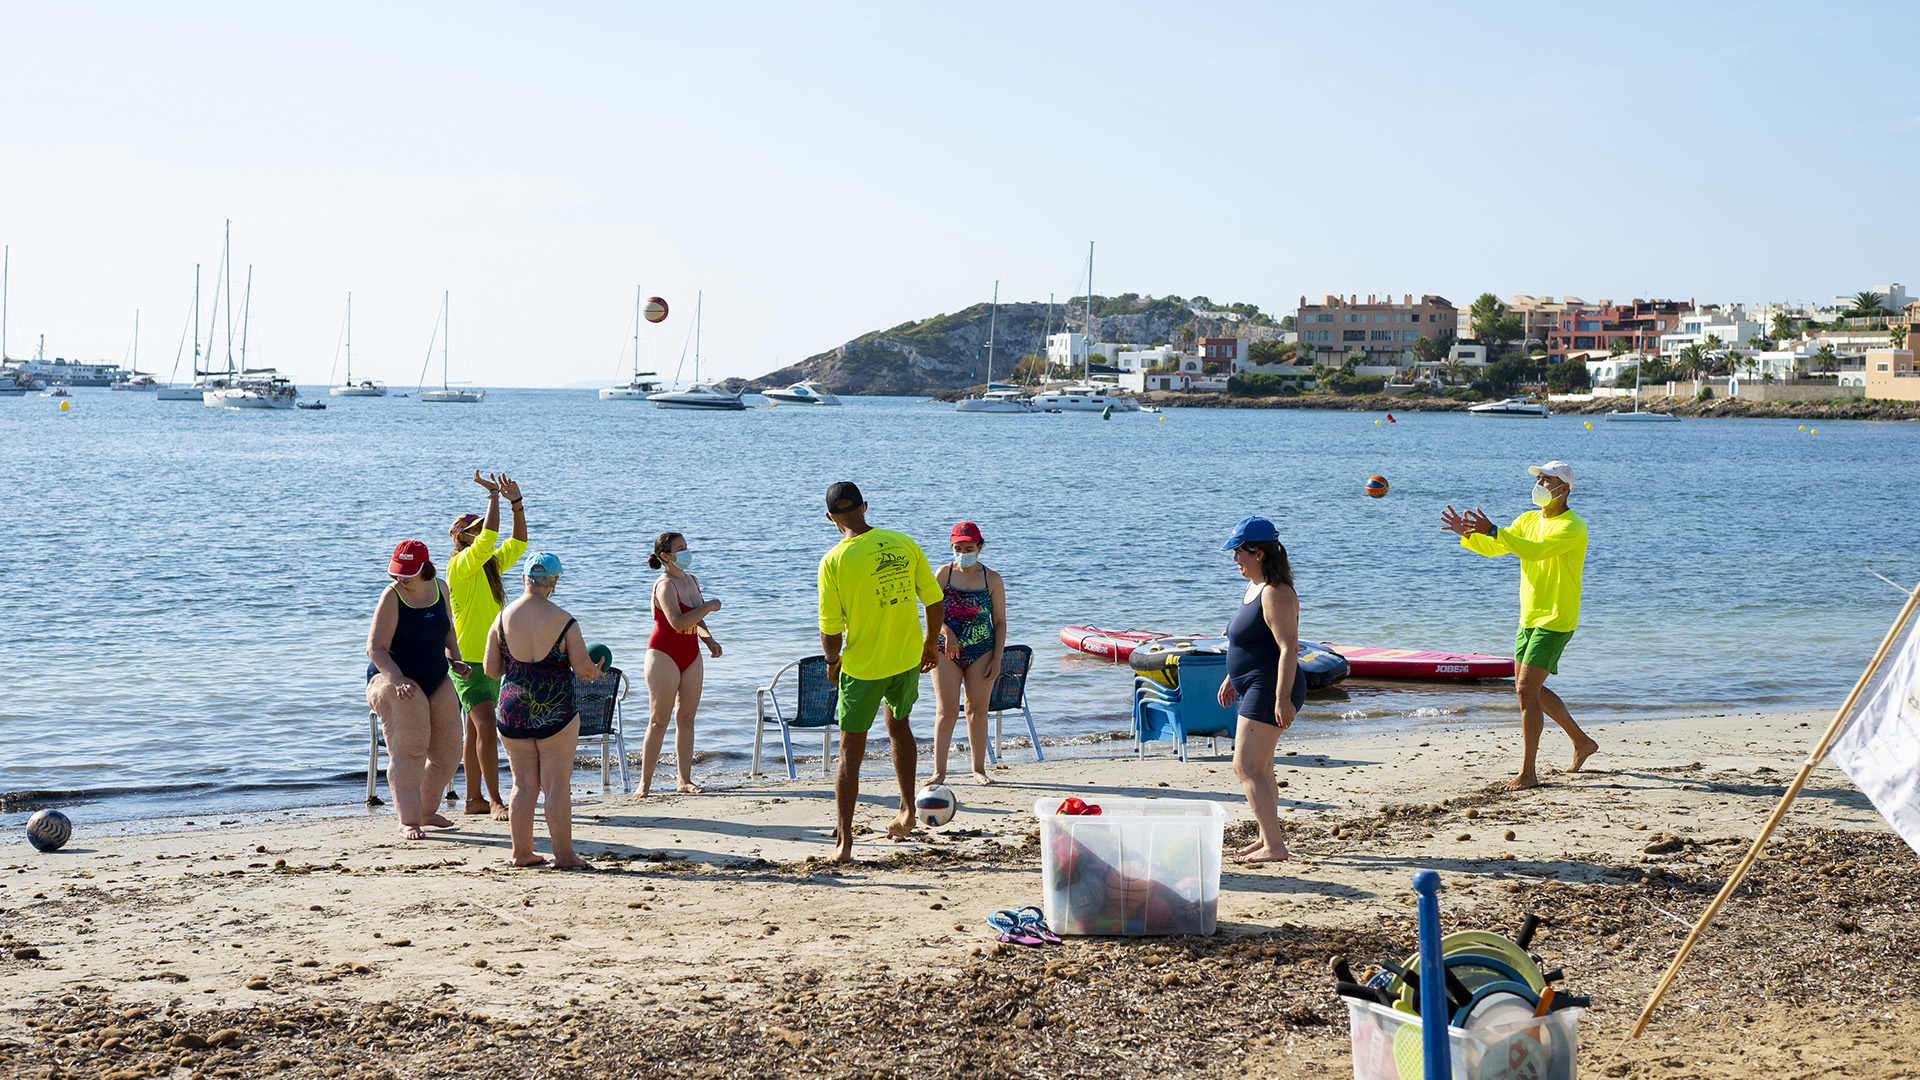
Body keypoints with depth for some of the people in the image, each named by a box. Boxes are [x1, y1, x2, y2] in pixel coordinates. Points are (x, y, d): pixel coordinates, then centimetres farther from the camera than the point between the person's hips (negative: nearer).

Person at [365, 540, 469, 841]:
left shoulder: (439, 588, 2)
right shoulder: (391, 597, -16)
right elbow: (376, 648, -19)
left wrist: (454, 659, 5)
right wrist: (398, 680, -32)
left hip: (436, 682, 7)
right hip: (394, 678, -7)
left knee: (447, 754, 9)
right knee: (409, 750, -20)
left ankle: (427, 811, 28)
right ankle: (408, 822, -18)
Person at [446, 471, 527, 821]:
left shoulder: (490, 565, 12)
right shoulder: (461, 565, -11)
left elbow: (518, 543, 13)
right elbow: (488, 538, -25)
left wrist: (516, 502, 2)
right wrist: (494, 496, -17)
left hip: (489, 660, 9)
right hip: (468, 660, -9)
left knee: (476, 731, 12)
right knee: (486, 727, -15)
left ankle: (474, 799, 18)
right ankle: (495, 801, -17)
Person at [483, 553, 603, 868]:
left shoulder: (503, 618, -2)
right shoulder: (564, 621, -11)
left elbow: (491, 669, 3)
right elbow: (583, 668, -10)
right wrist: (597, 671, 13)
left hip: (512, 710, 3)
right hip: (554, 712, -3)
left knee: (524, 784, 12)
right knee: (557, 784, 4)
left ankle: (522, 852, 17)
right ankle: (563, 855, 7)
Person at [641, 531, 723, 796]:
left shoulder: (692, 581, 10)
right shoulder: (665, 585, -16)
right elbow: (677, 622, -30)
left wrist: (708, 639, 8)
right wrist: (709, 606, -21)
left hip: (691, 656, 8)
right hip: (664, 655, -8)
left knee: (686, 718, 6)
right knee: (659, 721, -7)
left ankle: (685, 780, 10)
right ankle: (645, 782, -2)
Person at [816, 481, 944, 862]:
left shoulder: (834, 561, -14)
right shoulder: (903, 544, -5)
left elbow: (831, 628, -12)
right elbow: (934, 600, 0)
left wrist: (832, 662, 7)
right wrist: (931, 643, 15)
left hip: (862, 667, -4)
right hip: (907, 659, 4)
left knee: (850, 752, 6)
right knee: (898, 724, 30)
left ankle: (843, 842, 3)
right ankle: (907, 811, 34)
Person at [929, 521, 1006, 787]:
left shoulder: (992, 579, 1)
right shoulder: (944, 574, 1)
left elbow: (1000, 622, 3)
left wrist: (996, 659, -3)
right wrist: (946, 630, -18)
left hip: (981, 652, 1)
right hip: (946, 651, -1)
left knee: (978, 710, 5)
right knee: (946, 710, -6)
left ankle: (979, 768, 15)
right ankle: (939, 770, -4)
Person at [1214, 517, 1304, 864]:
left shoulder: (1275, 593, -18)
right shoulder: (1254, 588, 14)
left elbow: (1288, 647, -24)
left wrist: (1283, 698, -29)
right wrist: (1231, 677, 30)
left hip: (1270, 691, -11)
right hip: (1255, 689, 11)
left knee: (1246, 767, -14)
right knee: (1259, 769, 17)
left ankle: (1275, 845, -15)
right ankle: (1267, 836, 27)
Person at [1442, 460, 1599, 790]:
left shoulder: (1572, 527, -16)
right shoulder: (1528, 519, 11)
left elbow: (1535, 550, -32)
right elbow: (1493, 549, 5)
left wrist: (1492, 530, -40)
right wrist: (1467, 534, -15)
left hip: (1555, 620, -9)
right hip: (1529, 618, 9)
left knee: (1526, 690, -13)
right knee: (1530, 689, 15)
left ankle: (1527, 773, -9)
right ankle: (1582, 742, 32)